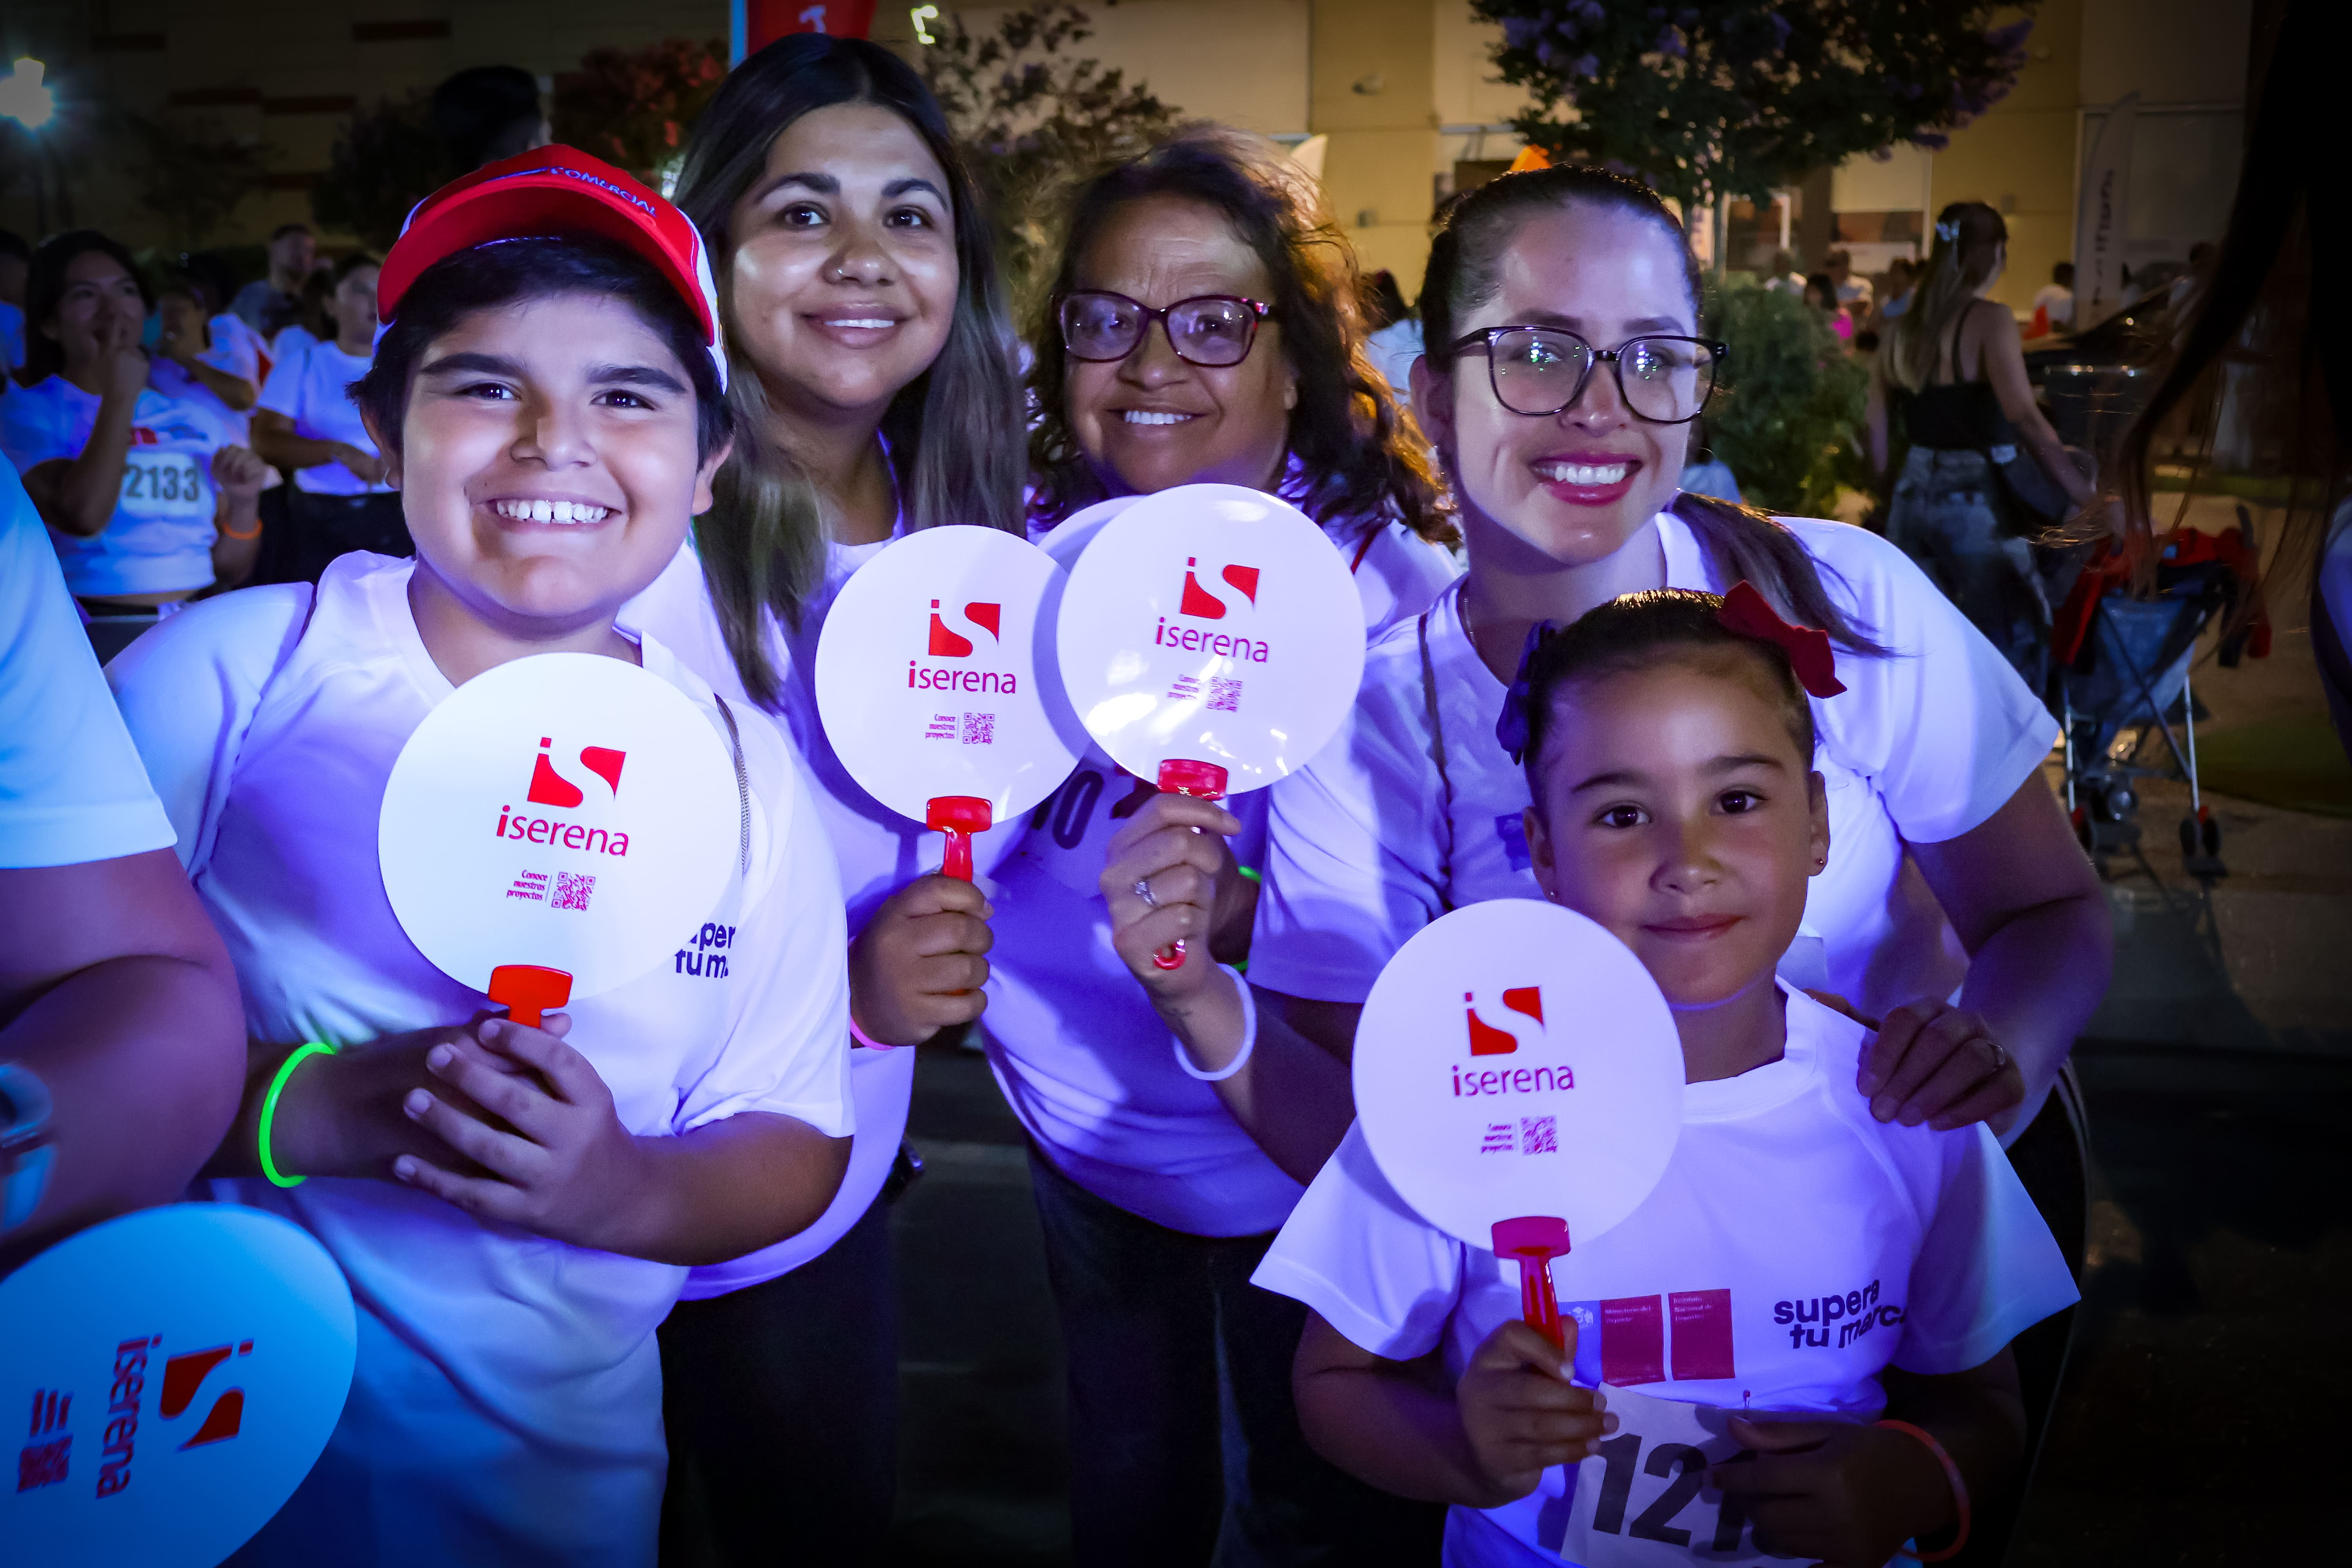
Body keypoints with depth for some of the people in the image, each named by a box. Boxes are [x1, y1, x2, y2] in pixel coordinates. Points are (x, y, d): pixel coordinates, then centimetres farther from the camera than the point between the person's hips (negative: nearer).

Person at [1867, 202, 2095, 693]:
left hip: (1913, 499, 7)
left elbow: (1874, 431, 10)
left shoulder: (1903, 330, 8)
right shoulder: (1989, 321, -10)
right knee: (2018, 646, 1)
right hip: (1975, 502, -7)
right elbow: (2025, 419, -20)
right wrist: (2090, 500, -21)